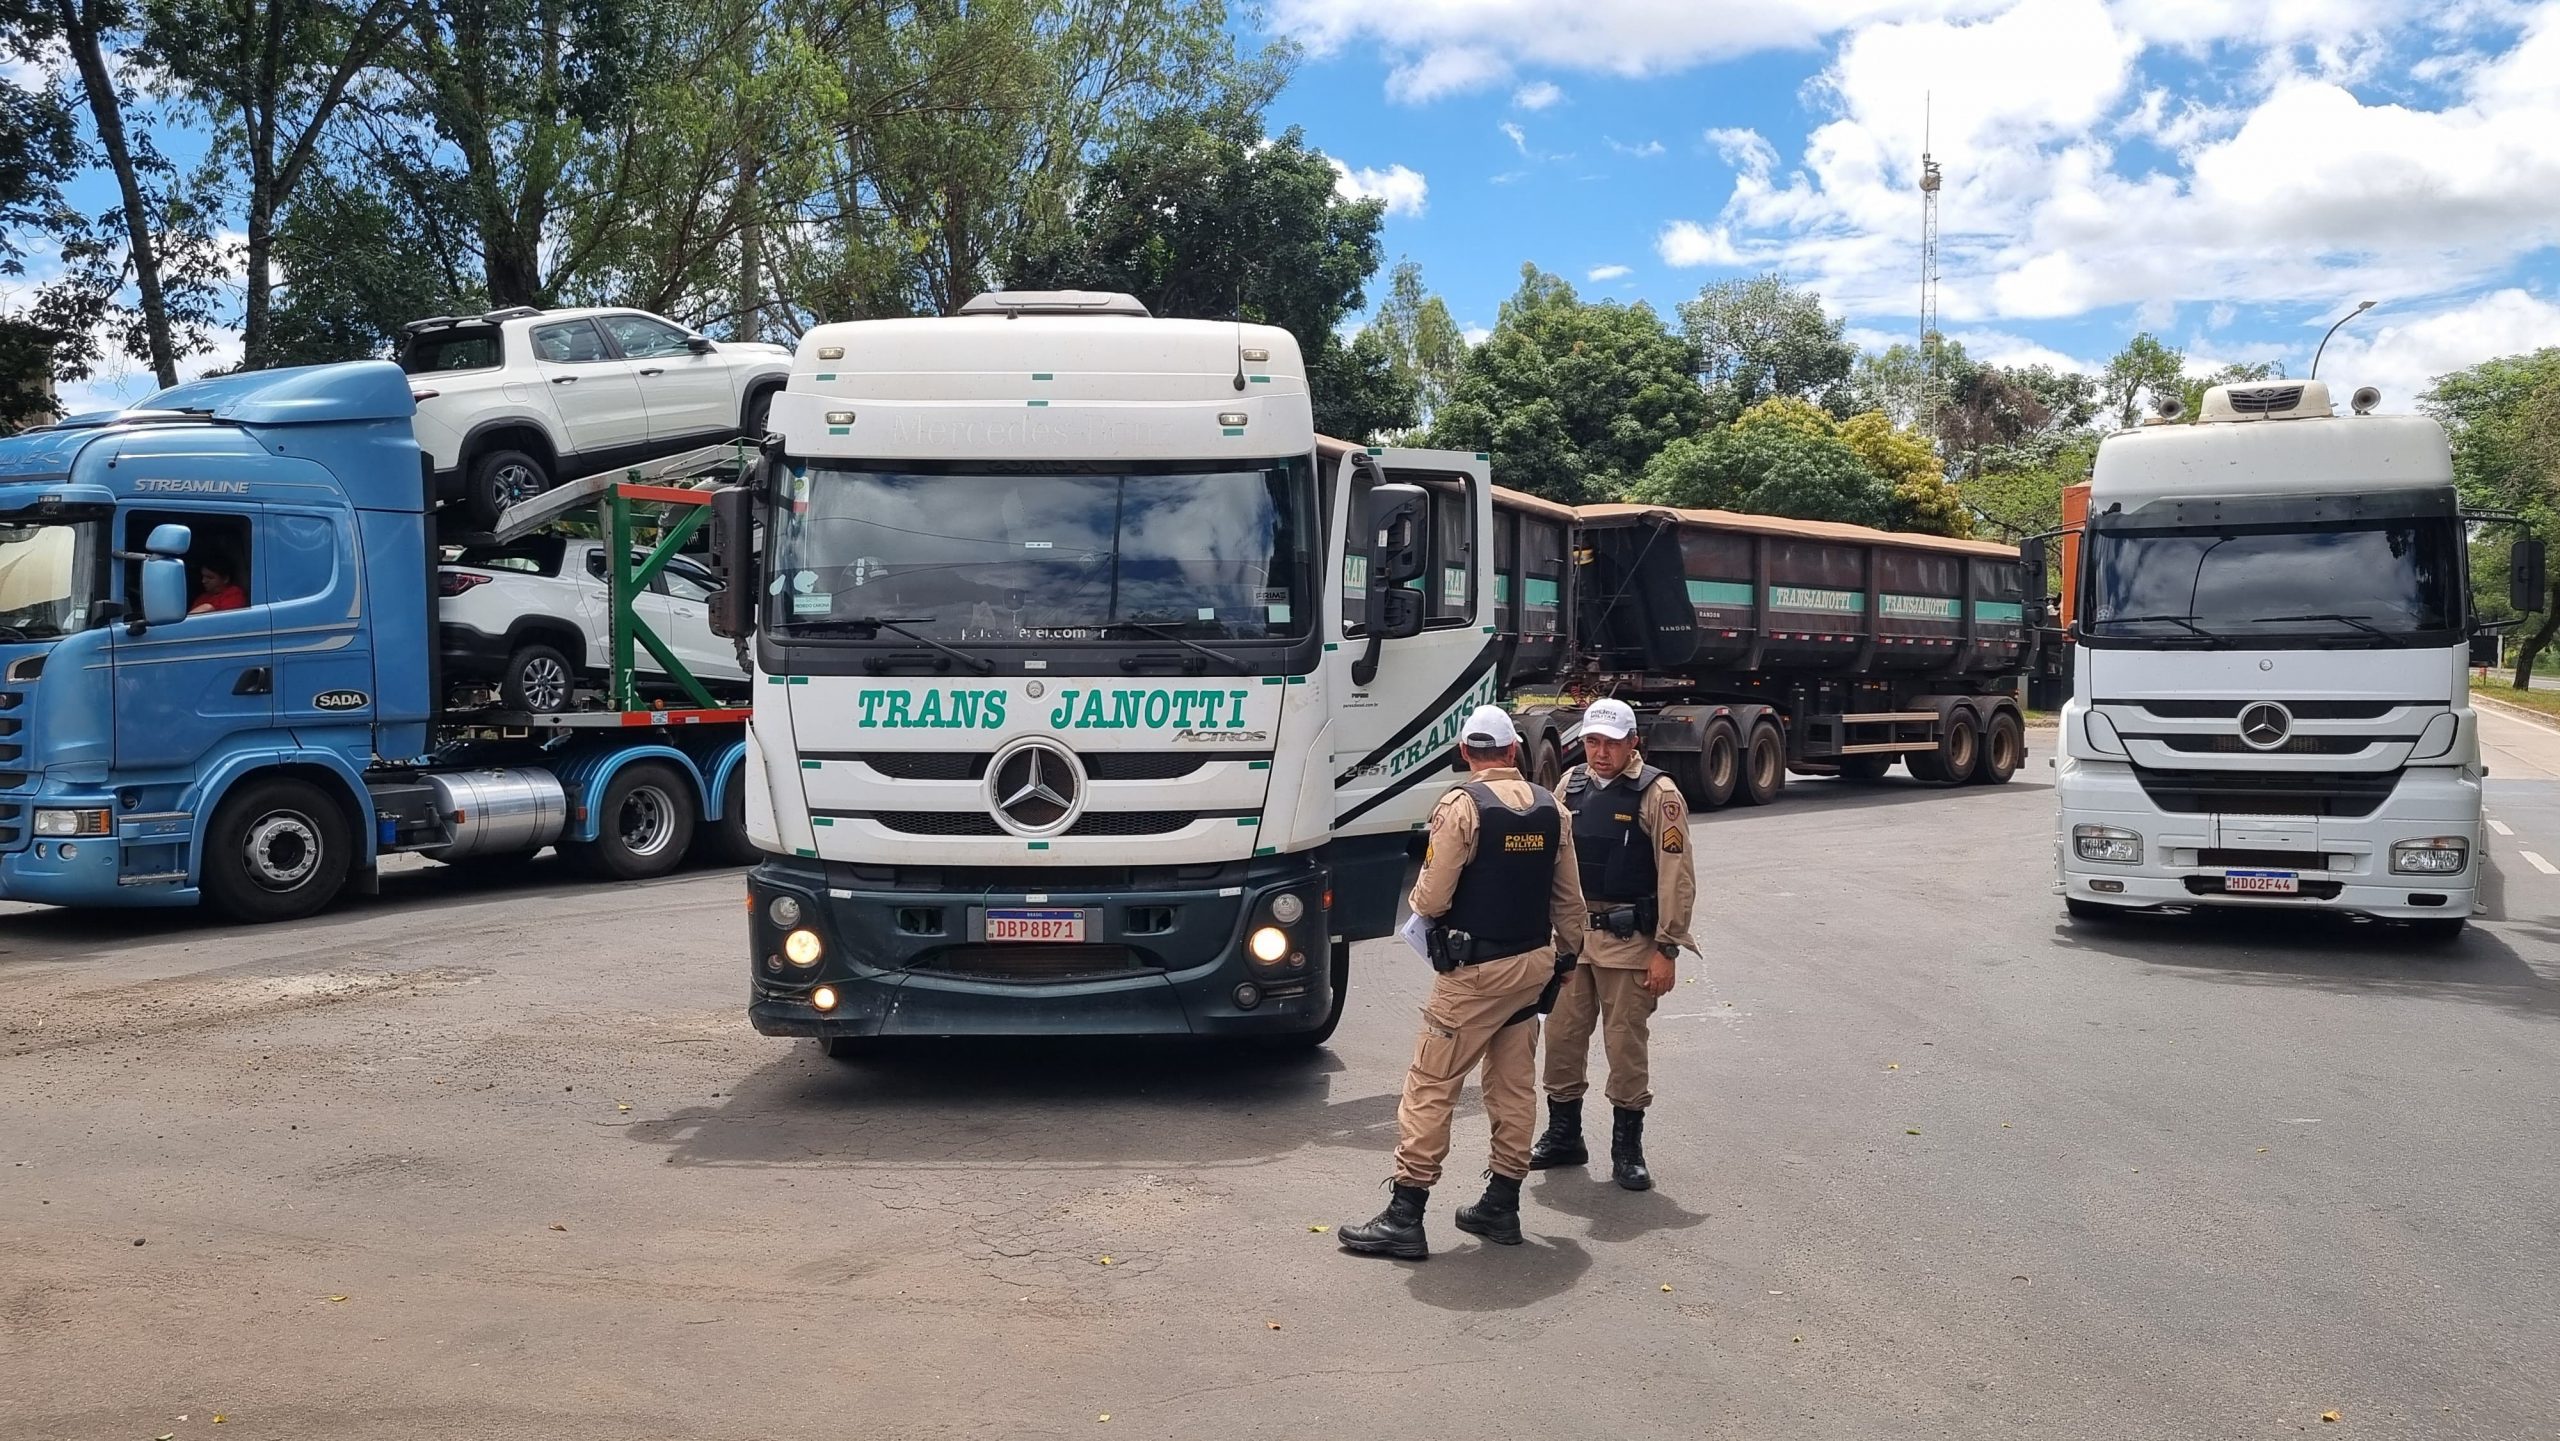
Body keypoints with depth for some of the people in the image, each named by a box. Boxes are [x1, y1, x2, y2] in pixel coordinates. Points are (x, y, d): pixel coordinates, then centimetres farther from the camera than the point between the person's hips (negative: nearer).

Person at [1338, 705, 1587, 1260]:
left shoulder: (1461, 806, -13)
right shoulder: (1550, 808, 5)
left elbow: (1431, 899, -17)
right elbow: (1569, 899, 10)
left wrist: (1419, 900, 6)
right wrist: (1565, 957, 21)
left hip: (1474, 973, -6)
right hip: (1534, 964, 7)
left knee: (1430, 1087, -2)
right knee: (1514, 1086, 15)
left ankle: (1404, 1217, -1)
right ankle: (1501, 1205, 22)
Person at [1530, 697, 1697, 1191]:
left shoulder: (1658, 795, -11)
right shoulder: (1571, 784, 5)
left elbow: (1676, 878, -12)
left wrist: (1667, 950, -14)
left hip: (1629, 941, -5)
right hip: (1571, 933, 5)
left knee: (1626, 1044, 3)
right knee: (1562, 1035, 10)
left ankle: (1627, 1147, 18)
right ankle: (1563, 1136, 26)